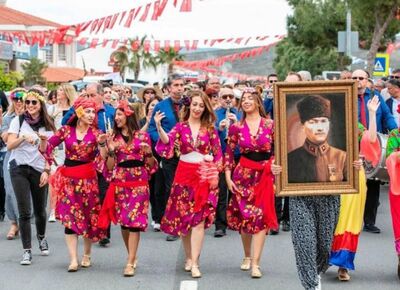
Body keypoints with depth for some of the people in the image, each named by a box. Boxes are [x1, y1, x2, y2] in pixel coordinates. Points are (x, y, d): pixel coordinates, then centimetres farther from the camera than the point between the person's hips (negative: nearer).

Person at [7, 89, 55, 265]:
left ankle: (41, 238, 39)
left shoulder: (48, 126, 7)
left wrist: (47, 171, -4)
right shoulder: (18, 121, 2)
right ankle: (27, 250, -4)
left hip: (39, 170, 2)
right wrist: (24, 137, -19)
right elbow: (9, 145, -3)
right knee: (24, 211, -8)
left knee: (40, 210, 10)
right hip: (19, 169, -2)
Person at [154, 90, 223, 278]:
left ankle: (194, 263, -5)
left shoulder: (210, 128, 3)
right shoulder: (180, 126, 2)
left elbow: (217, 154, 5)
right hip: (184, 174, 1)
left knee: (199, 219, -5)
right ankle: (189, 257, 22)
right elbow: (168, 141, -16)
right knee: (183, 218, 7)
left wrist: (215, 175, -1)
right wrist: (158, 127, -33)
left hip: (204, 176, -1)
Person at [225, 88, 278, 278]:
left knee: (261, 216, -6)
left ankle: (255, 263, -6)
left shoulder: (270, 125, -1)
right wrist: (228, 177, -2)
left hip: (265, 175, -1)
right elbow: (229, 153, 3)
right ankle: (247, 256, 28)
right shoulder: (236, 127, 1)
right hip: (243, 173, 1)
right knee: (244, 215, 8)